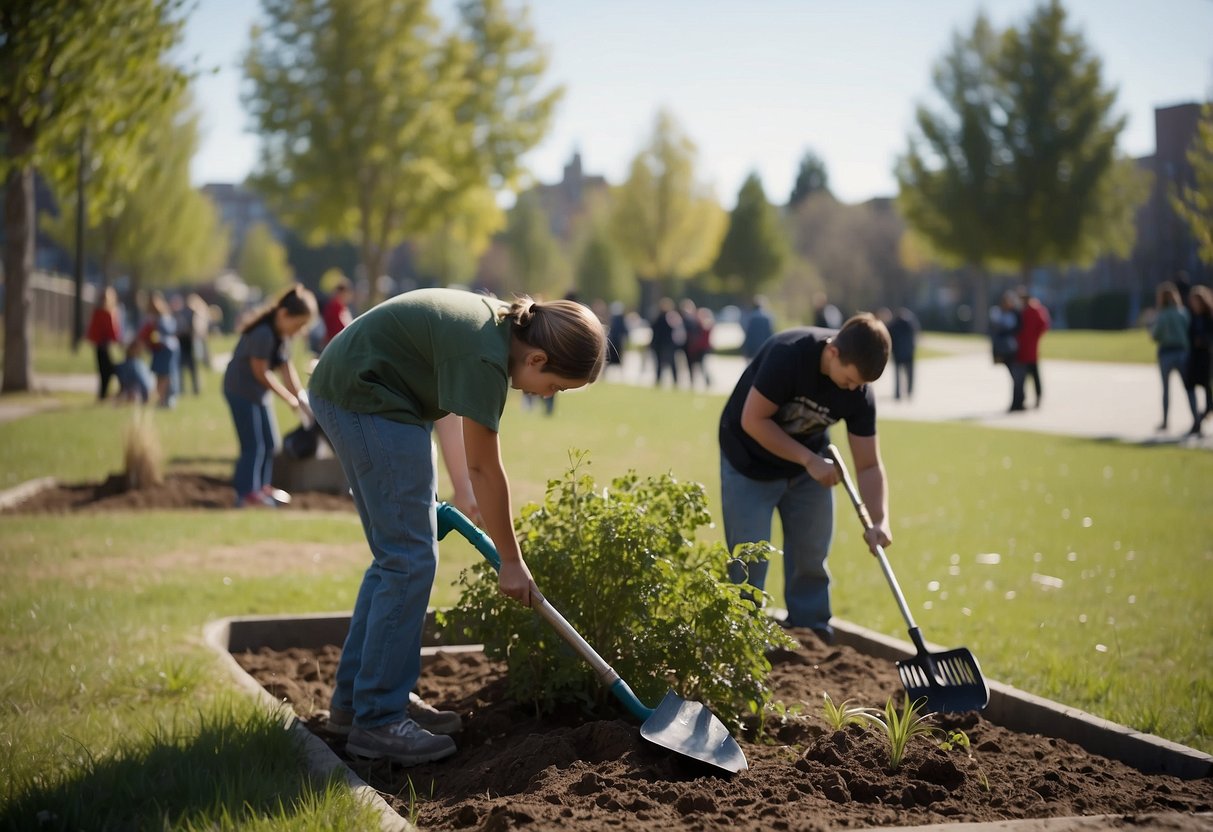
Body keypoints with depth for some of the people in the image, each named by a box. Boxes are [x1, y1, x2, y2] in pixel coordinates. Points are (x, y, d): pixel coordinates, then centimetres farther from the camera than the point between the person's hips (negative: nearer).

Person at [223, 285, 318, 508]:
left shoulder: (282, 334, 4)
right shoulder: (263, 333, -25)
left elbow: (287, 369, 6)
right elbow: (260, 372, -22)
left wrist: (302, 399, 0)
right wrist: (289, 398, -15)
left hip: (258, 392, 10)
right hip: (242, 389, -10)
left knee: (270, 442, 13)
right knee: (254, 444, -9)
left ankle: (261, 487, 23)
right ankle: (246, 493, -3)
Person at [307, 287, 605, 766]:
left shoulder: (500, 326, 4)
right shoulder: (485, 356, -25)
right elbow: (485, 467, -18)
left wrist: (465, 494, 14)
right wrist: (512, 562, -8)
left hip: (351, 392, 11)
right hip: (364, 397, -11)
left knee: (397, 555, 13)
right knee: (409, 558, -10)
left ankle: (354, 699, 21)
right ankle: (376, 720, -5)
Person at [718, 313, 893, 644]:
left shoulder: (859, 393, -18)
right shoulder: (788, 355, -33)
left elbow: (868, 465, -13)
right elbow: (753, 420, -28)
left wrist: (880, 520, -27)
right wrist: (810, 460, -29)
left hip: (810, 463, 5)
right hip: (750, 465, -4)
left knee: (812, 555, 6)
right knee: (750, 560, -4)